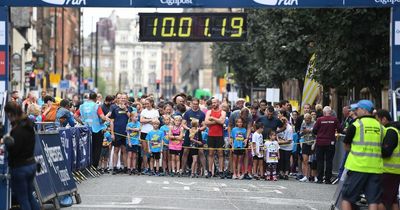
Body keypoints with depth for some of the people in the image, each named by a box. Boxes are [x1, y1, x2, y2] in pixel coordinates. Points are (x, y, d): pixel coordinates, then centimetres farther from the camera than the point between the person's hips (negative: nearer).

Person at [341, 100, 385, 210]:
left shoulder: (355, 125, -4)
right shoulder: (380, 126, 8)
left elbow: (346, 146, 4)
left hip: (358, 166, -4)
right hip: (376, 167, 4)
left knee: (347, 198, 5)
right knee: (373, 200, 3)